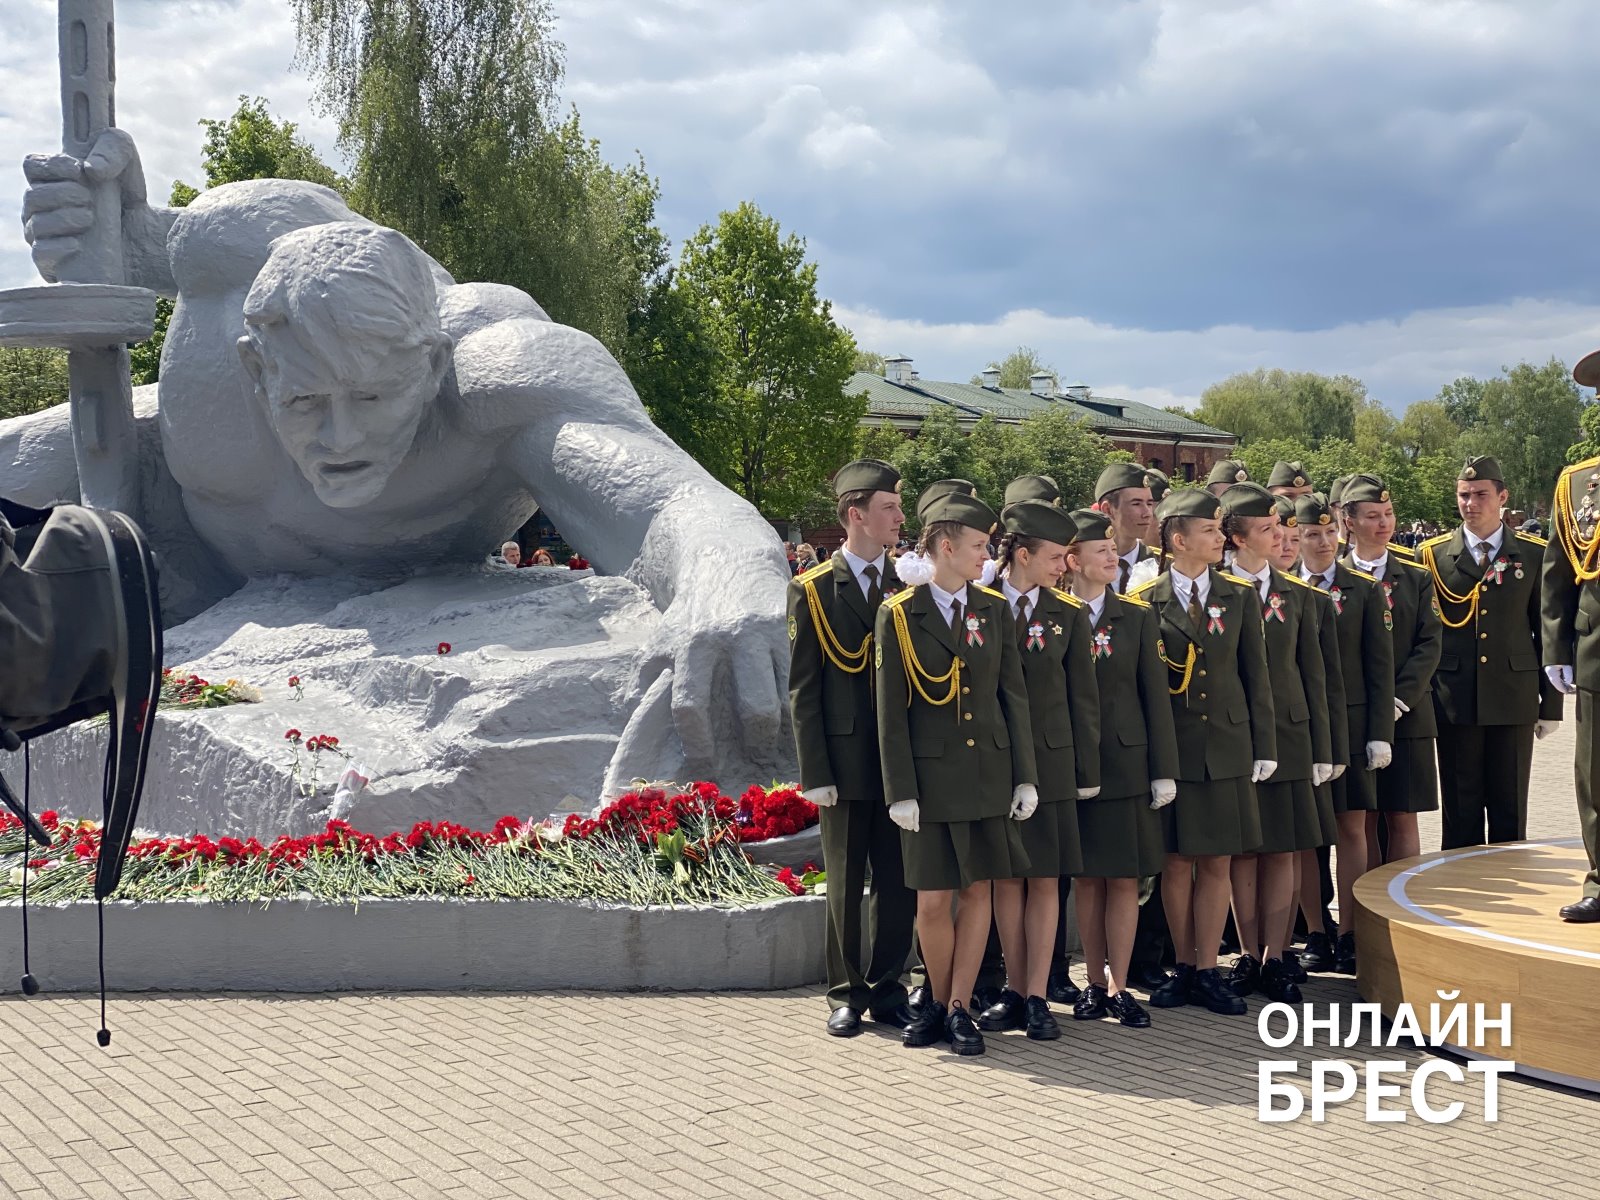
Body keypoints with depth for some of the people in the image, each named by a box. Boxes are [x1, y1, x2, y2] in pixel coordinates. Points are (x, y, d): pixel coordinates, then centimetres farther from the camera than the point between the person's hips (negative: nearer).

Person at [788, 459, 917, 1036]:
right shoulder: (812, 591, -1)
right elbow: (803, 691, -2)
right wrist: (816, 775, -8)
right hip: (846, 764, -2)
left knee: (898, 886, 7)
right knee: (845, 888, 8)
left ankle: (887, 988, 21)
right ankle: (848, 993, 20)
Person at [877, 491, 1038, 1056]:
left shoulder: (995, 609, 6)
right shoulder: (899, 614, -4)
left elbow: (1014, 695, 7)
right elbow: (890, 709, -4)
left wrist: (1025, 776, 2)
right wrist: (900, 791, -8)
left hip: (988, 770, 3)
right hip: (930, 773, -3)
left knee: (978, 888, 4)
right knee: (932, 899, 0)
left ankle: (958, 1008, 13)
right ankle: (937, 1001, 20)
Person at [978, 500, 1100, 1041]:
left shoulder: (1068, 614, 4)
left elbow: (1083, 697, 6)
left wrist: (1087, 769, 3)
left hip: (1050, 762, 1)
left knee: (1045, 879, 1)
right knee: (1006, 878, 7)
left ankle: (1037, 997, 6)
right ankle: (1014, 991, 16)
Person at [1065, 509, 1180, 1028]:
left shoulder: (1137, 616, 5)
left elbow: (1155, 695, 4)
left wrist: (1164, 769, -1)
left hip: (1126, 762, 1)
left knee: (1124, 879, 2)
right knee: (1087, 878, 7)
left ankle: (1118, 988, 9)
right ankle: (1096, 984, 18)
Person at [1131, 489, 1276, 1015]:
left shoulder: (1240, 597, 7)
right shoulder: (1145, 601, -1)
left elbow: (1256, 676, 7)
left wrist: (1264, 747, 2)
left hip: (1227, 747, 2)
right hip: (1169, 749, -2)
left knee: (1216, 863, 4)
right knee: (1176, 863, 5)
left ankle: (1207, 972, 12)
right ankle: (1183, 967, 18)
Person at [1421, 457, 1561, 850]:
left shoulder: (1533, 554, 6)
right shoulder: (1432, 554, 4)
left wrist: (1551, 703, 4)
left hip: (1514, 700, 0)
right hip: (1454, 701, 0)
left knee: (1510, 816, 6)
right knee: (1460, 817, 5)